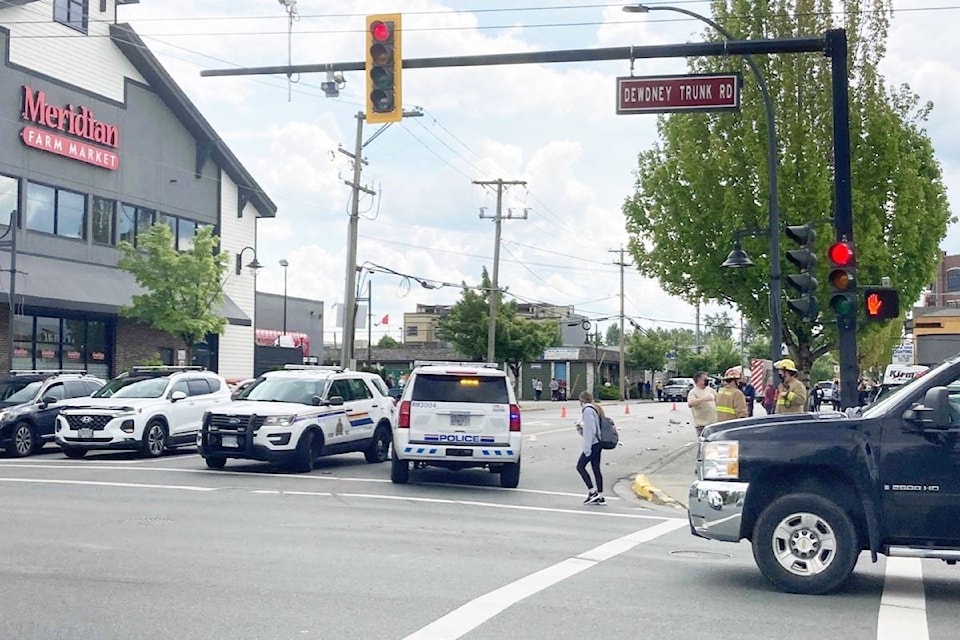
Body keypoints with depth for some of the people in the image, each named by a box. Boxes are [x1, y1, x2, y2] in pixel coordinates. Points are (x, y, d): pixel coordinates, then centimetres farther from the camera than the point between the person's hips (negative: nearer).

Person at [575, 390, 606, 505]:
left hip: (592, 444, -9)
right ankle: (600, 497, 11)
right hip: (598, 443, 9)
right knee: (596, 469, 10)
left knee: (580, 466, -1)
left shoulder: (587, 410, -15)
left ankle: (592, 492, -4)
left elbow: (590, 430, -19)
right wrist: (581, 428, 10)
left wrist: (587, 448, -18)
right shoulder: (596, 409, 15)